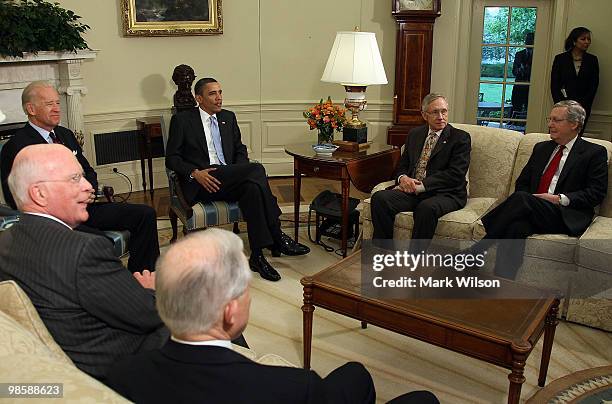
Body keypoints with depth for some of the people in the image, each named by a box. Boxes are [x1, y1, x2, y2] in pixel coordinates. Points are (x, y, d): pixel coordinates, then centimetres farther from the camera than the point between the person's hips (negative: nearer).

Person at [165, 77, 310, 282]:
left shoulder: (228, 117, 20)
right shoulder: (182, 120, 5)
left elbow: (240, 150, 22)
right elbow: (171, 158, 1)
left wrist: (241, 172, -2)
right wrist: (195, 173, -17)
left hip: (228, 181, 5)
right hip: (201, 183, -5)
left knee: (253, 187, -33)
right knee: (257, 169, -29)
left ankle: (257, 256, -29)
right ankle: (278, 238, -26)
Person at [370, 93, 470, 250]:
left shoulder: (461, 137, 3)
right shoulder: (414, 134, 19)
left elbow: (455, 174, -9)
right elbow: (402, 165, 20)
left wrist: (421, 185, -17)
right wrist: (403, 178, -6)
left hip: (446, 194, -4)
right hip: (414, 191, 5)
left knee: (427, 207, -38)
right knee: (379, 198, -21)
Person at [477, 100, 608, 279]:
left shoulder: (595, 152, 9)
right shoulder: (541, 148, 25)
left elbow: (596, 193, 0)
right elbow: (522, 182, 20)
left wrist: (560, 199, -12)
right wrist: (524, 200, -3)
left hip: (565, 216, -4)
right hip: (530, 211, 4)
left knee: (520, 198, -33)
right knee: (516, 225, -33)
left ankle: (478, 249, -33)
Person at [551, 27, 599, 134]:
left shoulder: (592, 60, 9)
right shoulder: (560, 58, 5)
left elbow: (594, 85, 6)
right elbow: (554, 85, 2)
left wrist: (582, 104, -6)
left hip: (582, 107, 1)